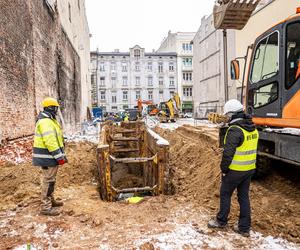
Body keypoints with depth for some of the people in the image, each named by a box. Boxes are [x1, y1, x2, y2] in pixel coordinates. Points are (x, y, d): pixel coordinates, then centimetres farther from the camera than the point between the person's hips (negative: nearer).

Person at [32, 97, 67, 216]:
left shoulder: (48, 120, 15)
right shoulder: (45, 122, -20)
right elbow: (50, 141, -27)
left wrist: (60, 154, 21)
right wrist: (59, 156, -25)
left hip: (49, 156, 11)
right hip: (47, 157, -11)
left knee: (50, 179, 20)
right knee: (48, 181, -3)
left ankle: (50, 200, 35)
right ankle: (46, 207, 7)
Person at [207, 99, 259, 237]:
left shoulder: (235, 130, -22)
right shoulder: (253, 128, 6)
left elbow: (228, 153, -23)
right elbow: (252, 149, 14)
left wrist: (224, 169, -11)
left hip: (235, 170, -8)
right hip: (249, 169, 8)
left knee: (225, 194, 11)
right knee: (244, 196, 16)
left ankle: (221, 221, 27)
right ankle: (244, 228, 24)